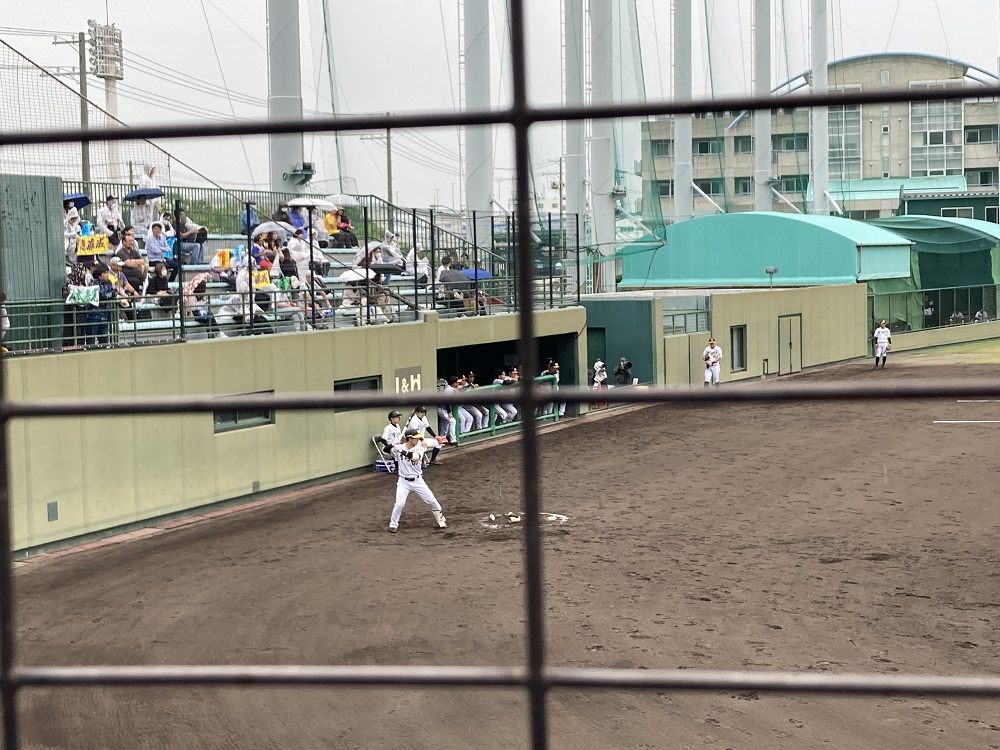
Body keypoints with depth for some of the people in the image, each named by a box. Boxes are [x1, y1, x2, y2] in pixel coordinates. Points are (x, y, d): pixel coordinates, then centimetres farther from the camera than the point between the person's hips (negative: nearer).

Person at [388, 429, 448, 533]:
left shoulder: (419, 448, -11)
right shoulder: (399, 447, -8)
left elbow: (415, 456, -31)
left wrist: (402, 451, -43)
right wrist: (392, 446, -31)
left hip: (418, 481, 1)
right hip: (403, 481, -1)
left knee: (432, 501, 5)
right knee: (399, 503, -16)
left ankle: (441, 520, 26)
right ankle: (393, 524, 5)